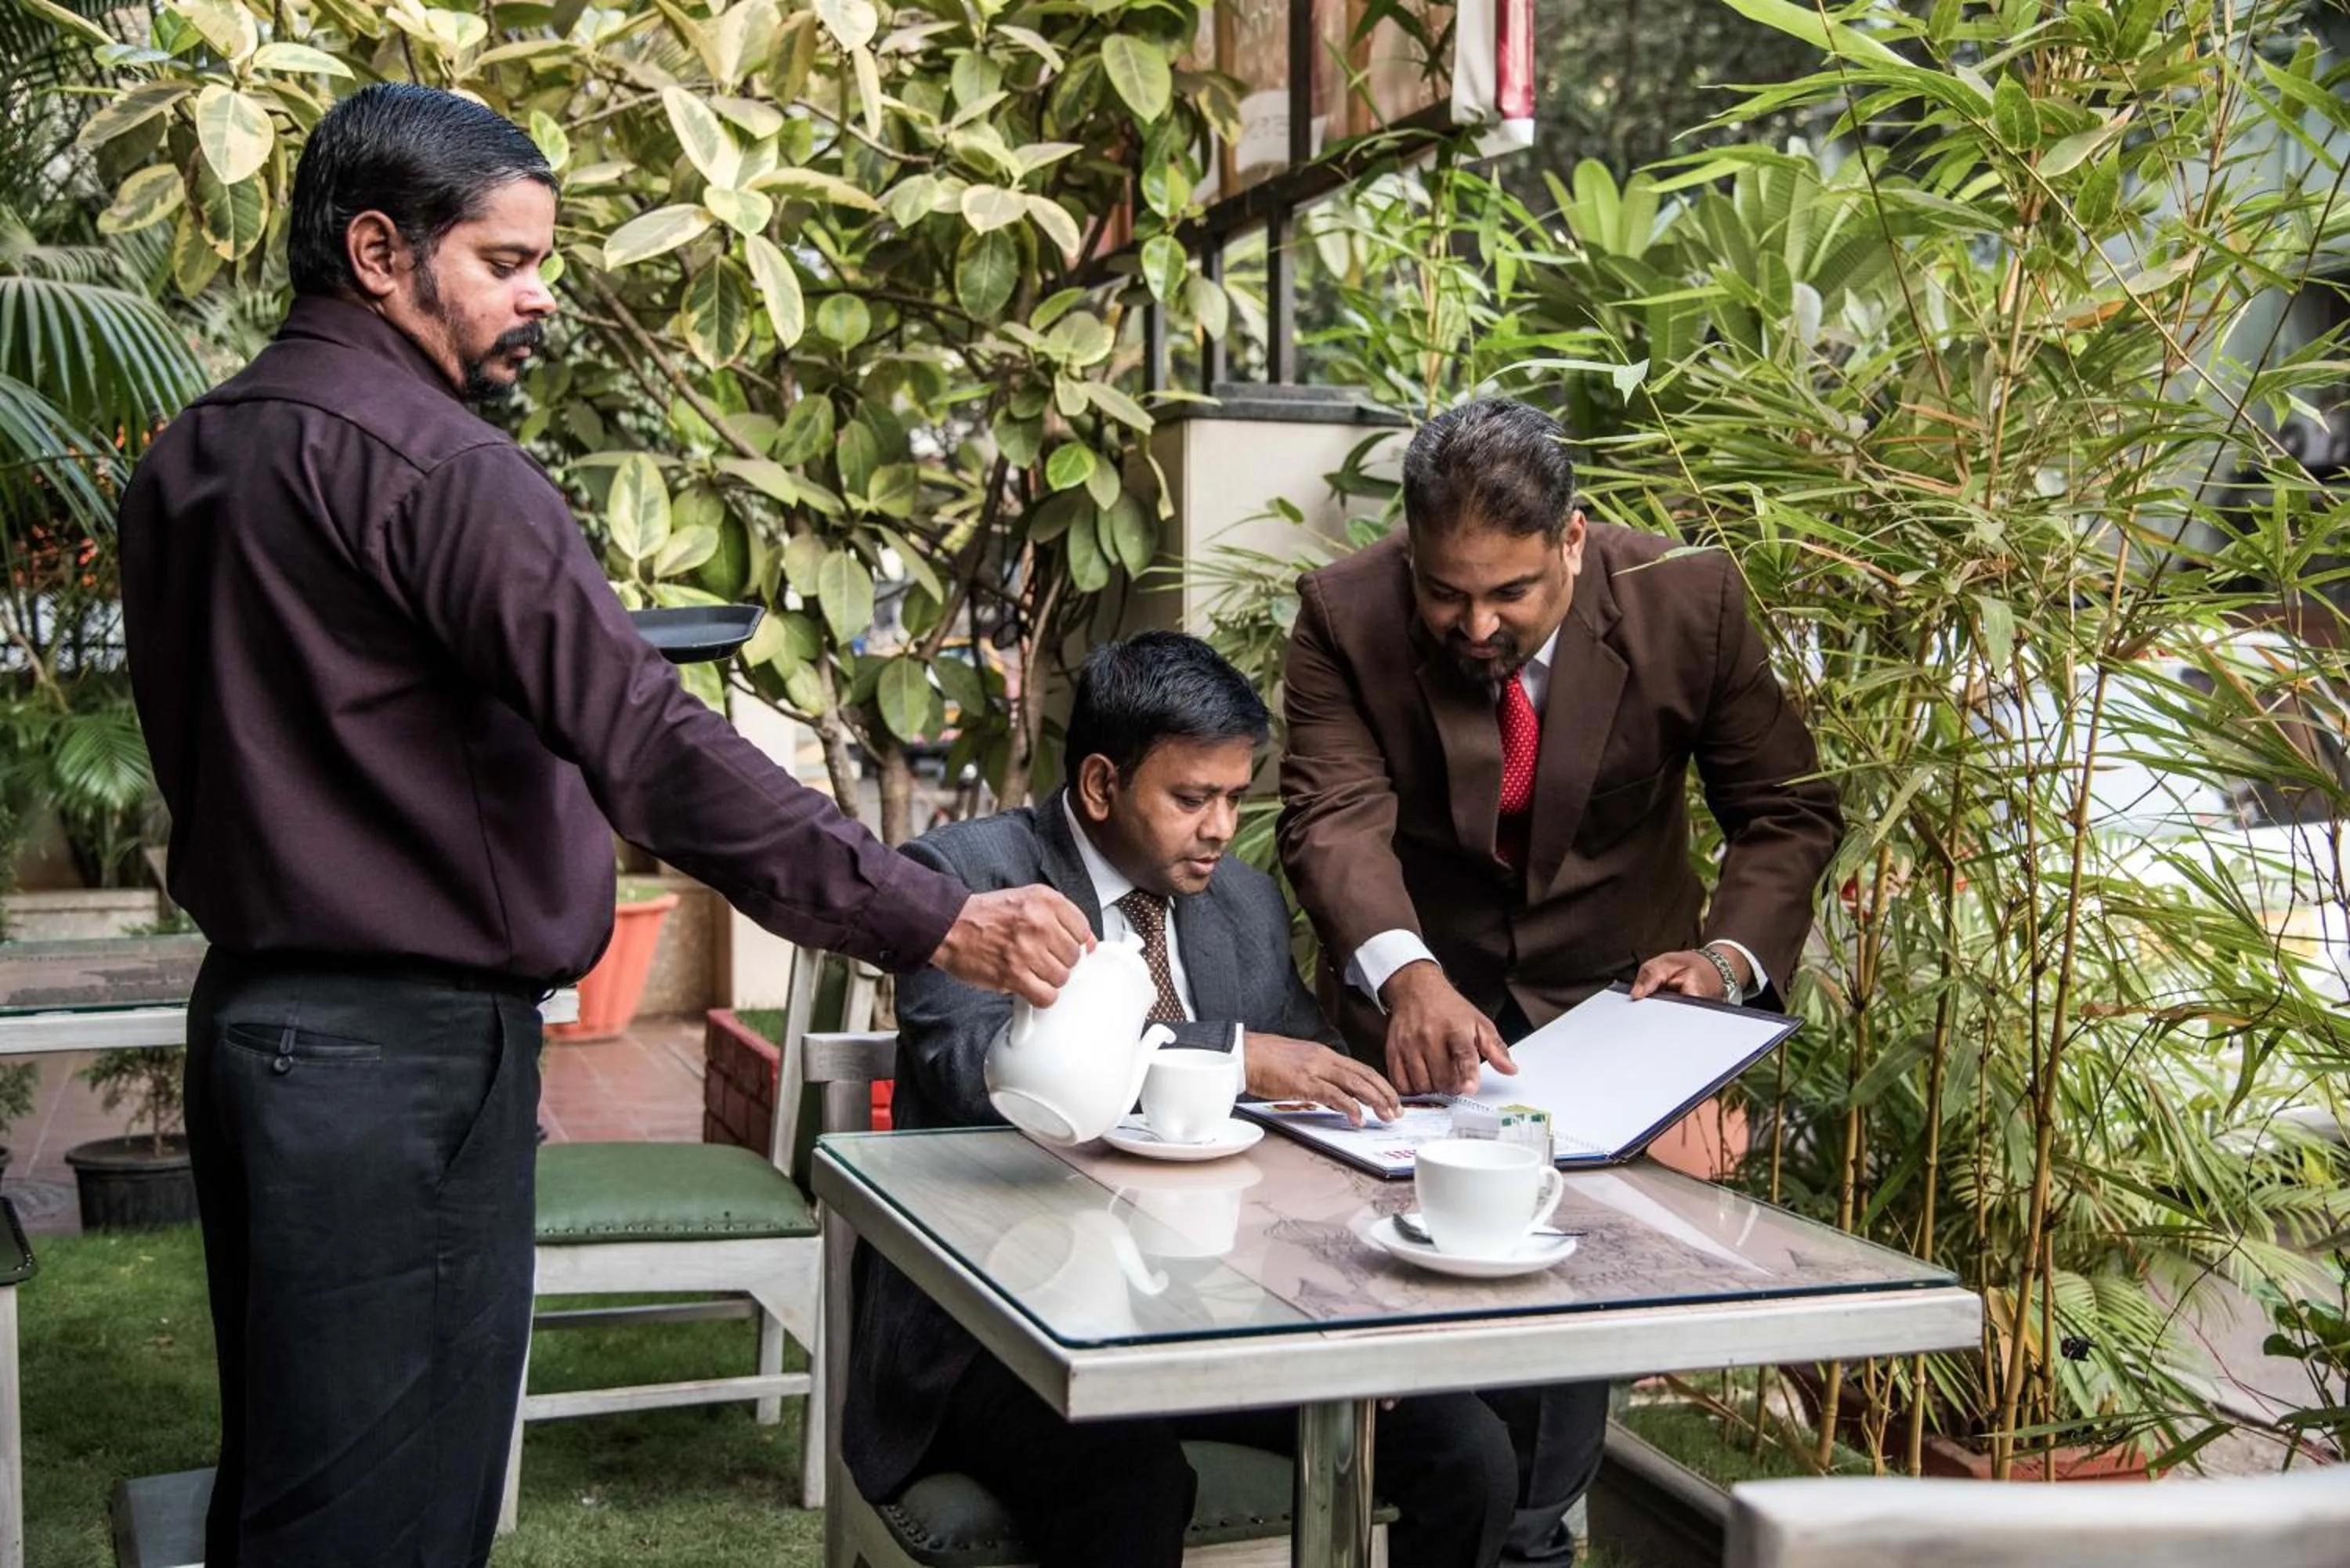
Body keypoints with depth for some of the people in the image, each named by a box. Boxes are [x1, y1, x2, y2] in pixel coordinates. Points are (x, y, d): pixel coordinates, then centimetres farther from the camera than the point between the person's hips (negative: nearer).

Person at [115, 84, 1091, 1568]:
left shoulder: (193, 458, 11)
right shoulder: (431, 466, -17)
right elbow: (646, 746, -26)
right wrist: (937, 920, -25)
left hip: (253, 1009, 10)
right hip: (403, 1053, -9)